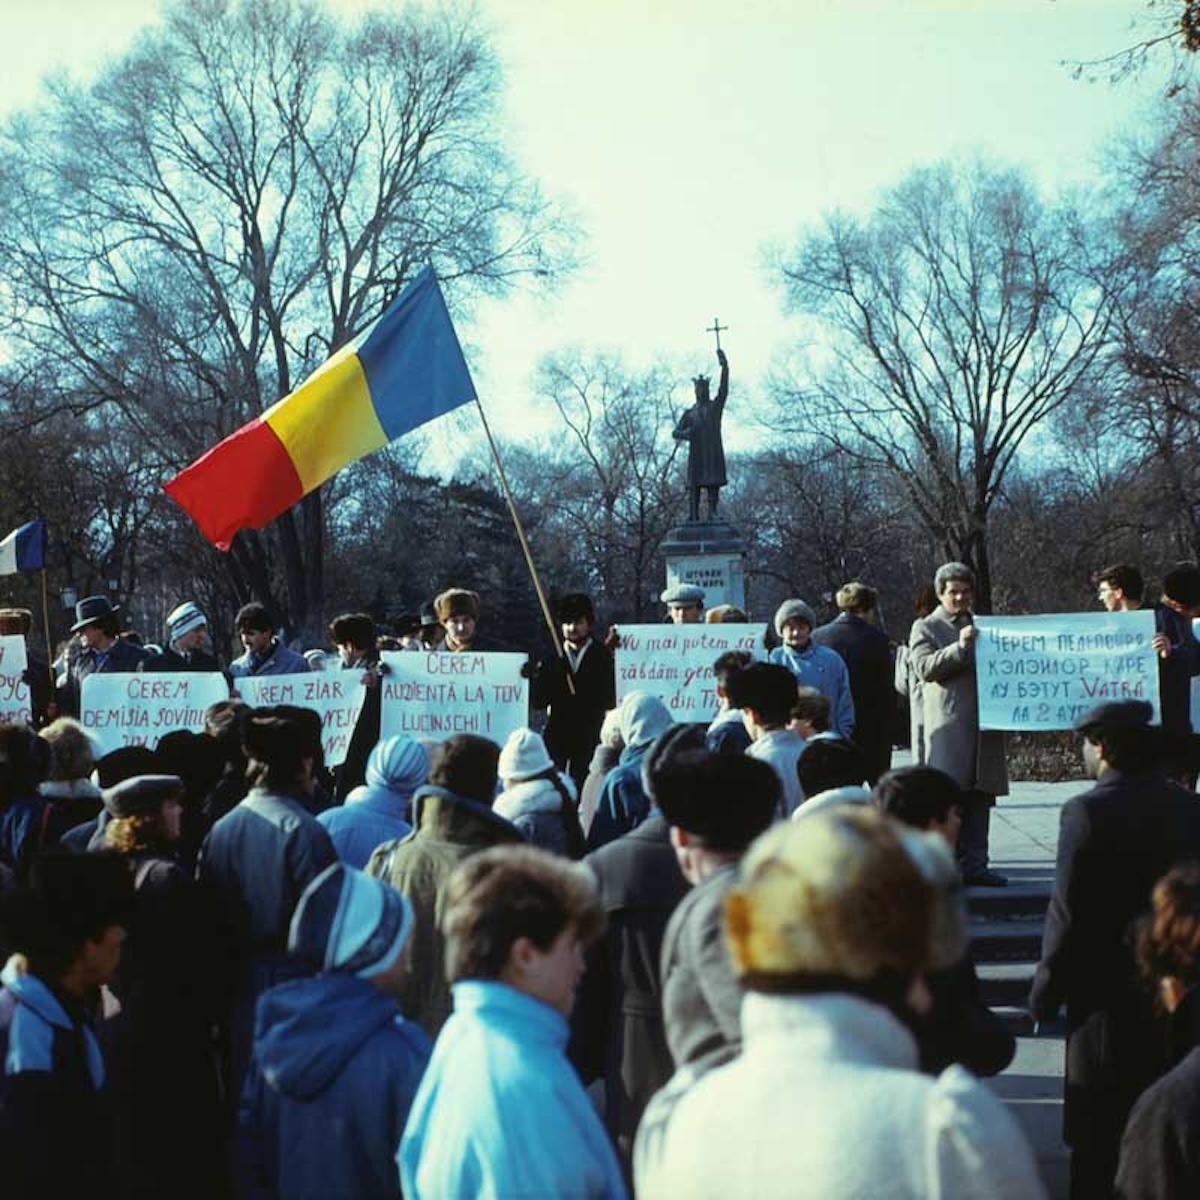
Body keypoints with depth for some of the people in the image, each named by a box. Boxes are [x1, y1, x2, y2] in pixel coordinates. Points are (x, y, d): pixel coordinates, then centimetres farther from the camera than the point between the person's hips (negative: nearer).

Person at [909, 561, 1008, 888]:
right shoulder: (925, 628, 6)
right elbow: (924, 666, -9)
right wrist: (959, 647, -19)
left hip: (984, 724, 5)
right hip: (948, 726, -5)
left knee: (979, 799, 4)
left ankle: (974, 865, 7)